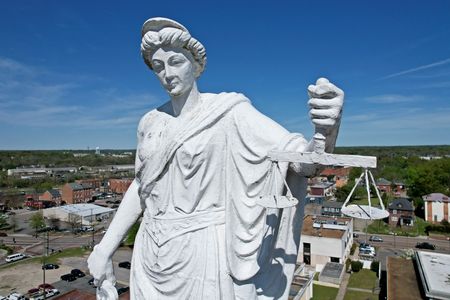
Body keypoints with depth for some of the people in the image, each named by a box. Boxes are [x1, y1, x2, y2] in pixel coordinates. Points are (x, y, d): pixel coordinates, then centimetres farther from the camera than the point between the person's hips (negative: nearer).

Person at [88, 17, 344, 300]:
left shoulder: (229, 112, -11)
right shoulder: (151, 123, 5)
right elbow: (142, 187, 12)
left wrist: (328, 128, -42)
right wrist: (104, 249, 9)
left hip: (205, 254, -5)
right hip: (152, 256, 5)